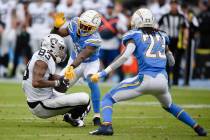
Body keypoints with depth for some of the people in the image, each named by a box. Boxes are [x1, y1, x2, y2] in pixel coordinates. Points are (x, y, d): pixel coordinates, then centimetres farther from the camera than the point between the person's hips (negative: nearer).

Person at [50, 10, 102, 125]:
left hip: (90, 63, -5)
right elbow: (57, 35, -7)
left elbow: (82, 56, -44)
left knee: (92, 82, -33)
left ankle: (97, 116, -25)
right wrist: (56, 26, -29)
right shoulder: (74, 25, -18)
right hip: (74, 61, 5)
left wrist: (72, 67, -60)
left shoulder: (94, 39, -34)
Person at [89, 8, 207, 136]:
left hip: (145, 79, -5)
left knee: (108, 98, 7)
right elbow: (172, 62, 28)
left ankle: (106, 126, -18)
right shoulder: (162, 36, 19)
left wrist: (103, 73, -12)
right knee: (169, 106, 36)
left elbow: (125, 56, -11)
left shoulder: (135, 36, 5)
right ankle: (198, 128, 32)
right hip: (163, 81, 5)